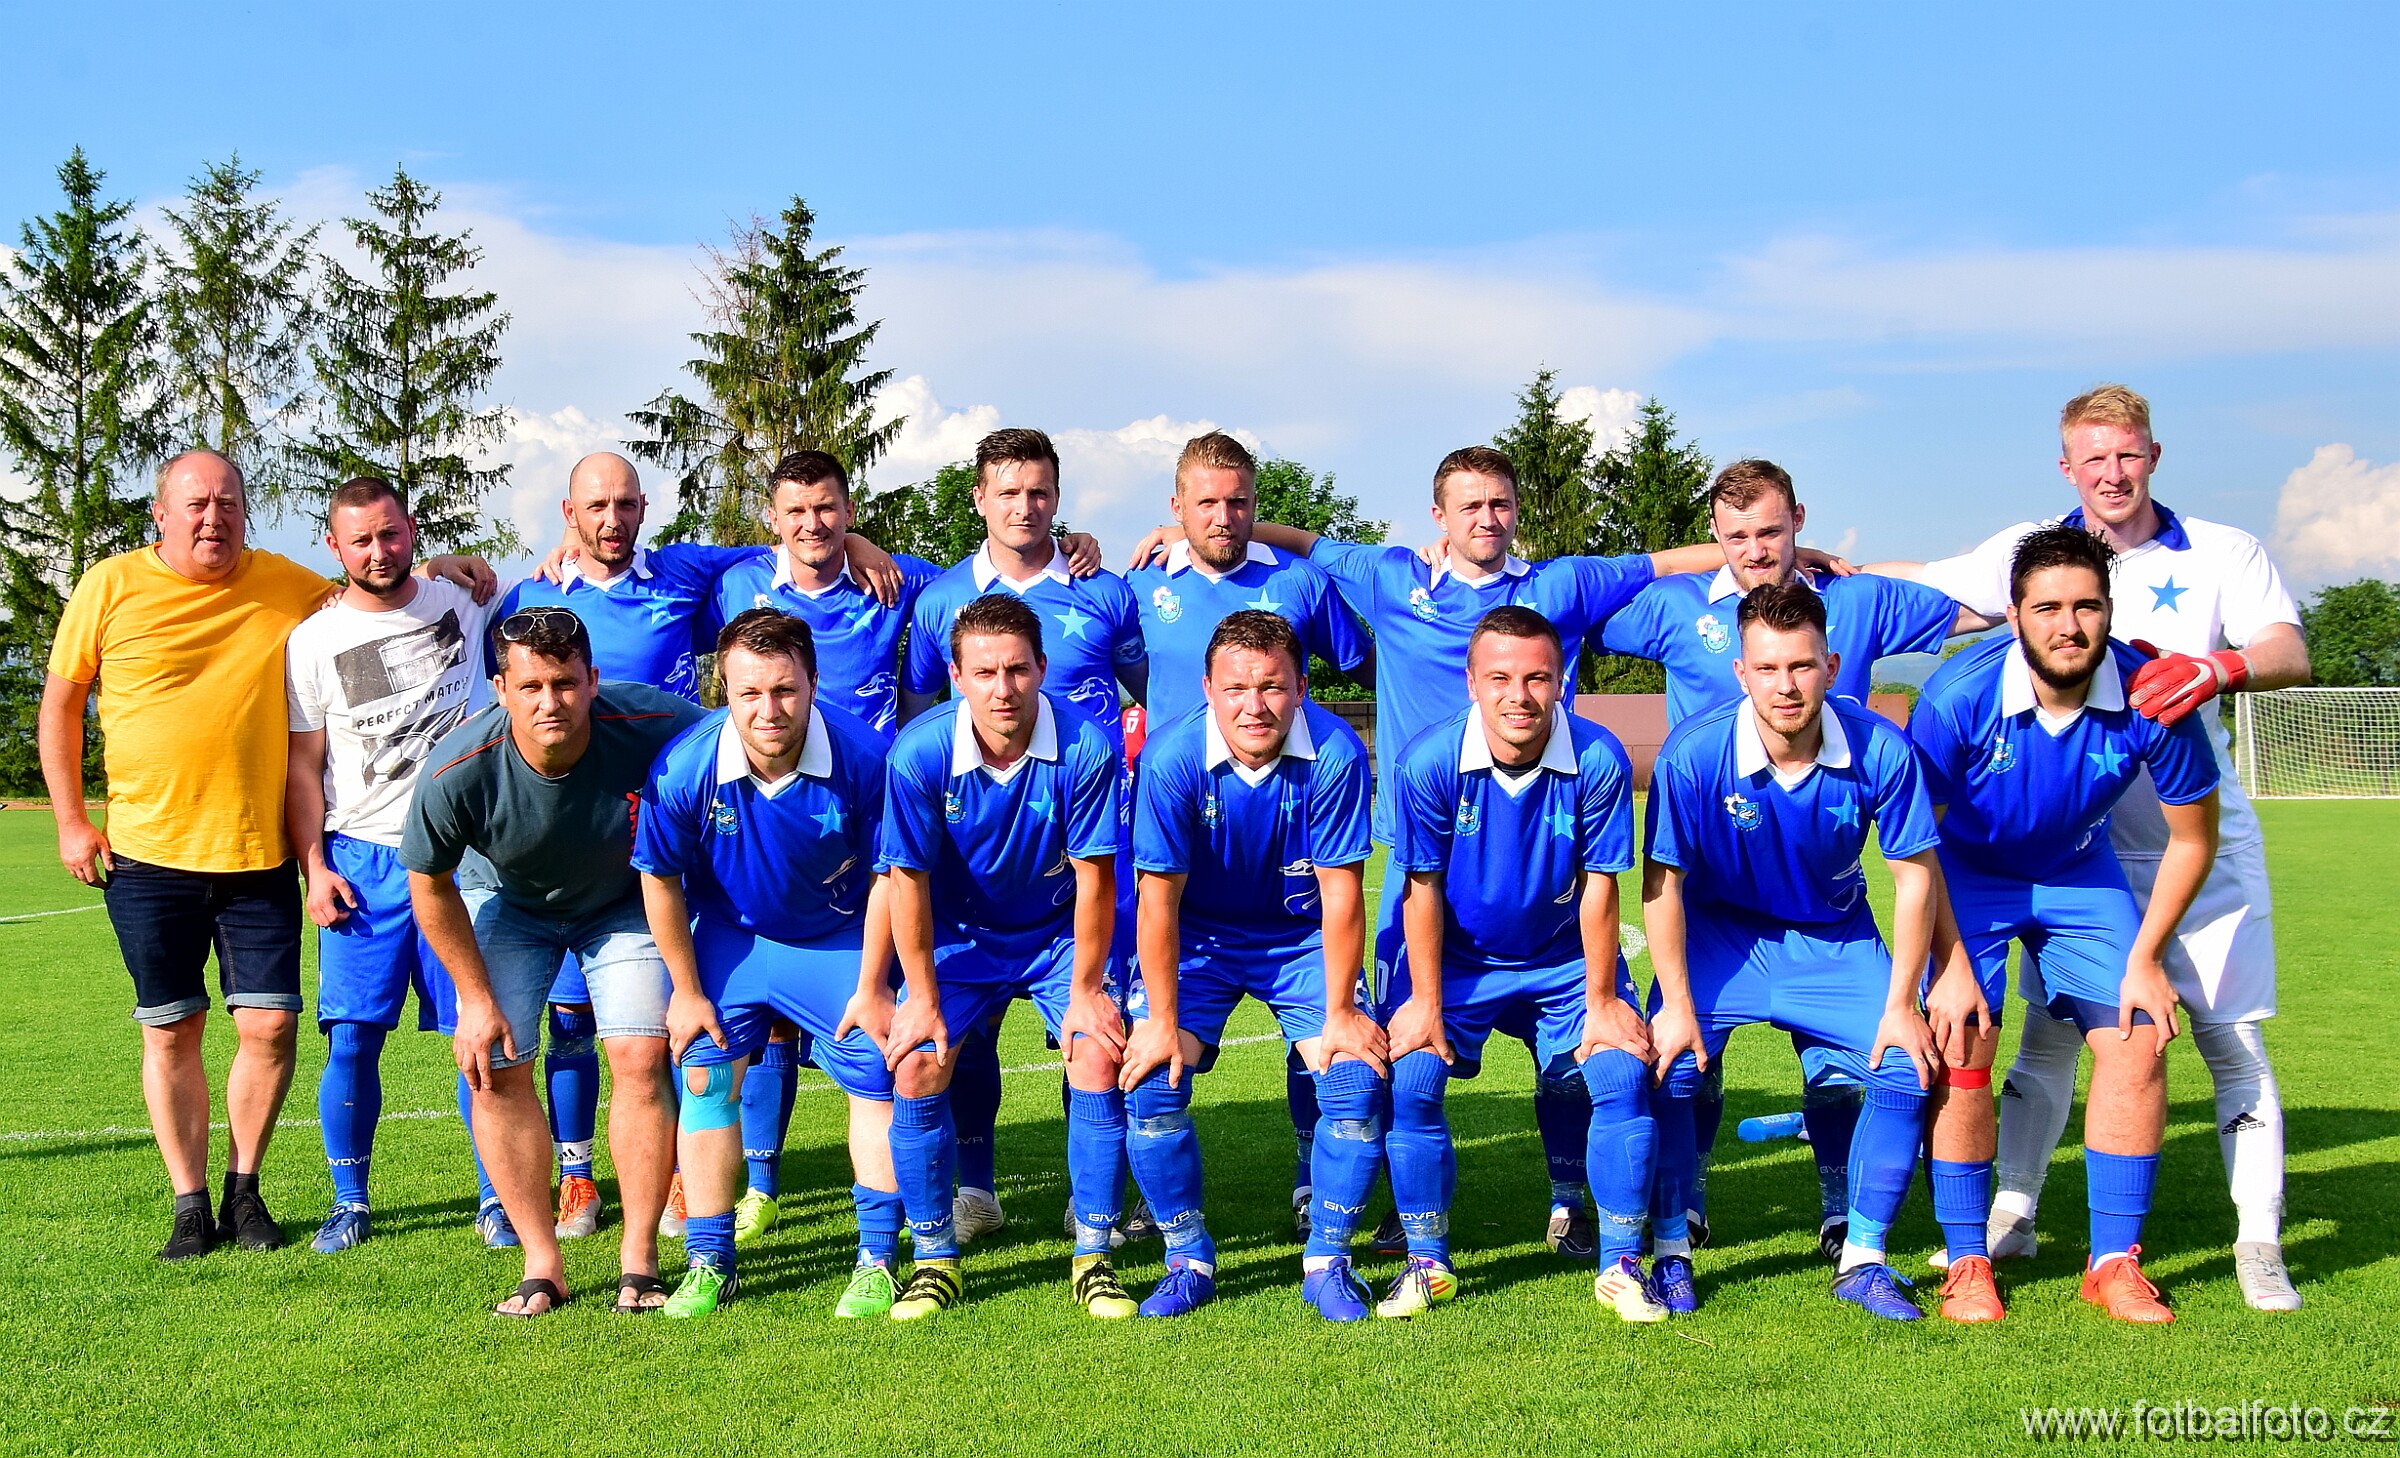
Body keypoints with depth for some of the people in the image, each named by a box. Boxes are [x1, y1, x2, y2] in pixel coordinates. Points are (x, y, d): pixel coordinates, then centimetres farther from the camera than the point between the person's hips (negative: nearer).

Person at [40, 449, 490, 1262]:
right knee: (170, 1031, 6)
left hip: (260, 855, 1)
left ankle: (244, 1191, 19)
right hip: (147, 855, -1)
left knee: (271, 1025, -1)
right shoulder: (111, 586, -1)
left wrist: (433, 575, 2)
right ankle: (191, 1205, 17)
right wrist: (70, 821, 3)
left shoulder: (286, 585, 4)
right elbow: (61, 702, 8)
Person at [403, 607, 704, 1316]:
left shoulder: (653, 727, -35)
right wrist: (476, 997, -10)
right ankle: (542, 1267, 1)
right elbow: (429, 886, -13)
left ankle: (639, 1260, -2)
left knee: (640, 1058, -13)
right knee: (494, 1068, -10)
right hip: (504, 904, 1)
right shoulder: (457, 771, -33)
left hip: (623, 901, 0)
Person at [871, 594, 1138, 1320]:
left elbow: (1095, 875, -18)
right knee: (916, 1069, -14)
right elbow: (908, 879, -15)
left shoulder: (1084, 747, -26)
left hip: (1059, 933, 0)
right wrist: (923, 997, -11)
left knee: (1100, 1059, -18)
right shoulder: (920, 751, -24)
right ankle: (935, 1259, 5)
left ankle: (1093, 1257, -2)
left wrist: (1086, 990, -13)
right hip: (958, 934, 1)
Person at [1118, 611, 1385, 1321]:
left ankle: (1327, 1261, 3)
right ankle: (1189, 1259, 5)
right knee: (1152, 1084, -16)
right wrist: (1163, 1022, -17)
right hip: (1198, 942, 0)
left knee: (1359, 1080, -17)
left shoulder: (1335, 753, -24)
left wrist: (1340, 1014, -16)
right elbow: (1159, 898, -18)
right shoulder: (1173, 757, -24)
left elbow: (1341, 892, -18)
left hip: (1303, 941, 0)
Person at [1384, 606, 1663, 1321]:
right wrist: (1426, 1003, -10)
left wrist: (1601, 1000, -10)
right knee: (1408, 1083, -16)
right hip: (1456, 959, 0)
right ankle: (1427, 1262, 3)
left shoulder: (1599, 761, -21)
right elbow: (1422, 887, -13)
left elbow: (1598, 885, -14)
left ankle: (1621, 1264, 1)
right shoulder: (1428, 763, -21)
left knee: (1623, 1075, -16)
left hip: (1568, 959, 0)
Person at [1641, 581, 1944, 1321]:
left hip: (1836, 939, 2)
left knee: (1907, 1064, -12)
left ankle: (1862, 1259, 4)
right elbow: (1662, 883, -17)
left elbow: (1915, 876, -12)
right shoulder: (1693, 752, -27)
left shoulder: (1879, 750, -23)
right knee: (1667, 1062, -19)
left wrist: (1901, 1004, -11)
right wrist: (1678, 1004, -15)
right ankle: (1671, 1253, 1)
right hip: (1720, 931, -1)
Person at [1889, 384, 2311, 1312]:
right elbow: (1920, 587, 11)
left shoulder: (2223, 554, 0)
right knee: (2051, 1032, 4)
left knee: (2235, 1039, 0)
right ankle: (2011, 1215, 16)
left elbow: (2289, 652, -15)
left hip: (2203, 839, -1)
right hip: (2079, 842, 1)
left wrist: (2219, 667, -34)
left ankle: (2258, 1242, 8)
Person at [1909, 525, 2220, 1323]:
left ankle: (2114, 1262, 6)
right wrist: (1952, 964, -18)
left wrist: (2145, 958, -9)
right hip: (1967, 874, -2)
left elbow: (2192, 837, -9)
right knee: (1961, 1047, -14)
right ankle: (1966, 1262, 1)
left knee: (2136, 1042, -7)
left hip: (2079, 875, 2)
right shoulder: (1959, 696, -30)